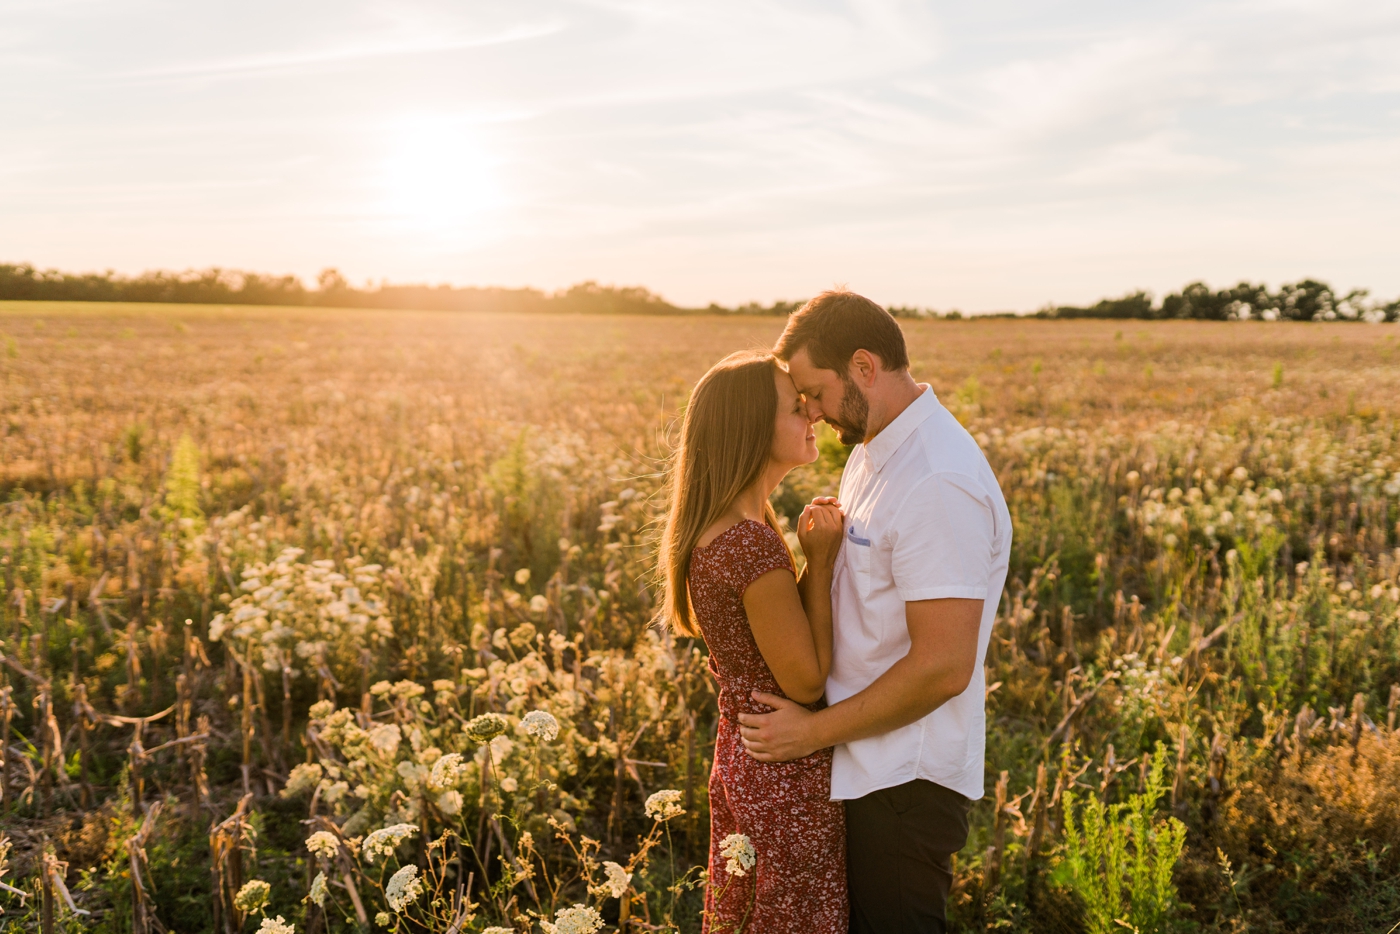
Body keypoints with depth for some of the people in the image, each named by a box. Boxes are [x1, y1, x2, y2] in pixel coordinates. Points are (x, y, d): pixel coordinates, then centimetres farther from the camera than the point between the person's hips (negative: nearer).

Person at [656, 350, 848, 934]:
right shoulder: (753, 545, -26)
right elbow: (806, 682, -19)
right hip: (790, 777, -9)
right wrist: (821, 560, -16)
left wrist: (816, 555, 1)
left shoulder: (714, 531, 4)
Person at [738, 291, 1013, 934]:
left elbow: (941, 668, -25)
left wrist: (814, 730, -17)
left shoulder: (938, 484, -23)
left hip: (904, 784, -9)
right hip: (866, 767, 9)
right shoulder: (870, 454, 9)